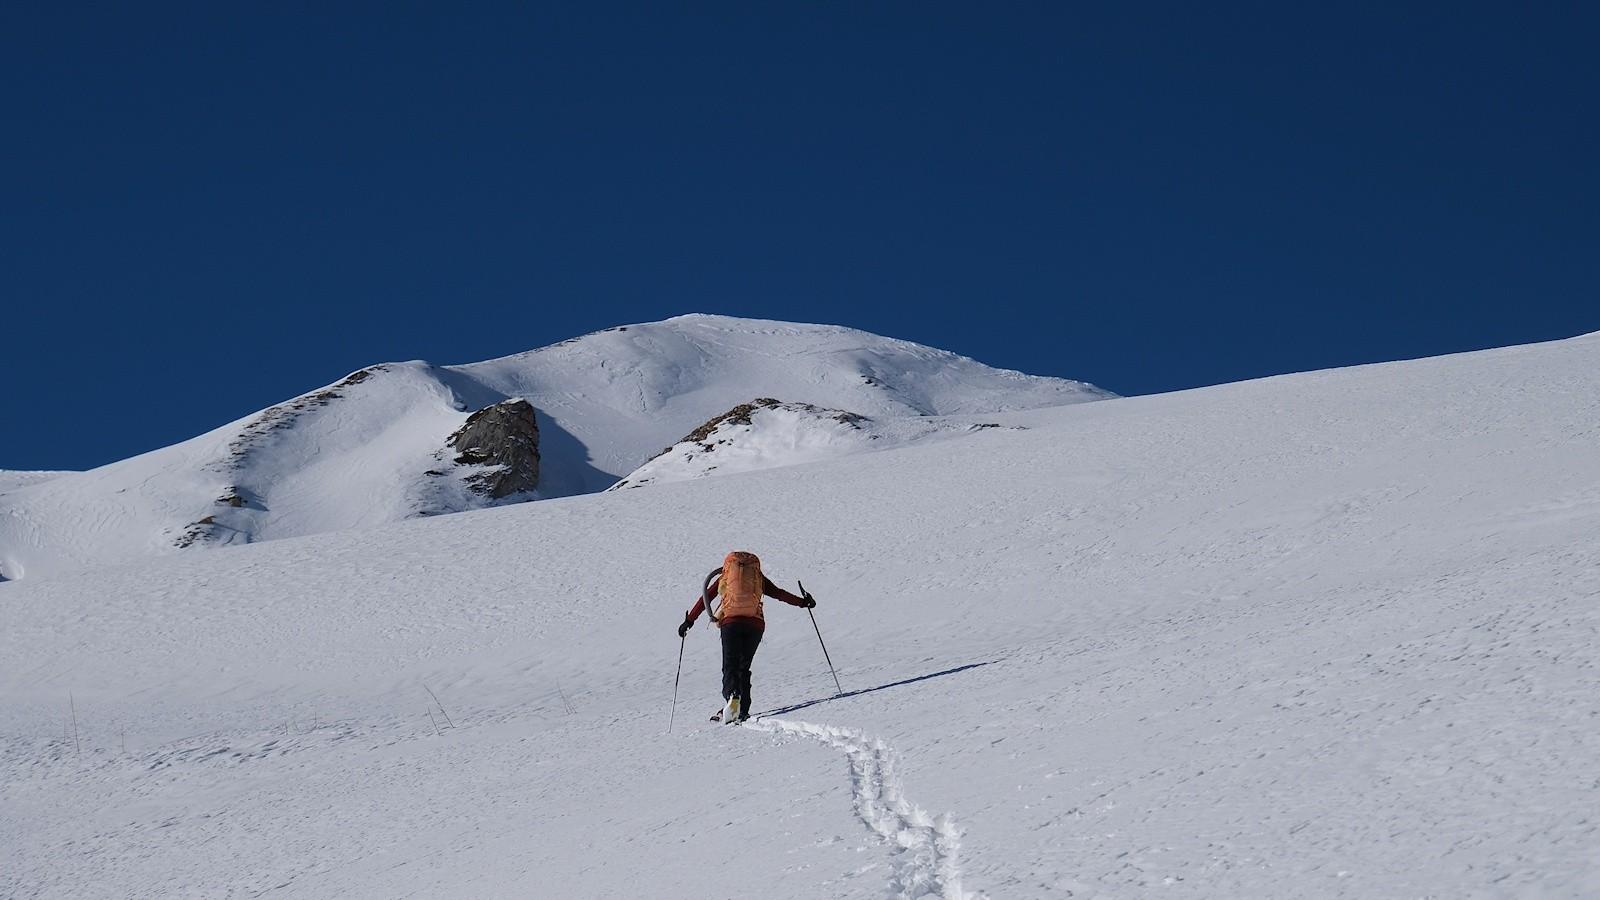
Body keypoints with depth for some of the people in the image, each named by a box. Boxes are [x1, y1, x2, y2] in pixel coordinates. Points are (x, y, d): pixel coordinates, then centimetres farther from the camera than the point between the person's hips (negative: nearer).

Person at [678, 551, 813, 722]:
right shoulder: (758, 576, 21)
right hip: (755, 624, 2)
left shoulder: (725, 576, 19)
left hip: (731, 622, -2)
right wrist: (802, 602, 25)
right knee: (744, 667, 10)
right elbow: (778, 593, 17)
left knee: (730, 665, -5)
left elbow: (705, 598, 16)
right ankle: (742, 711, 0)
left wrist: (689, 621, 20)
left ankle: (732, 696, -34)